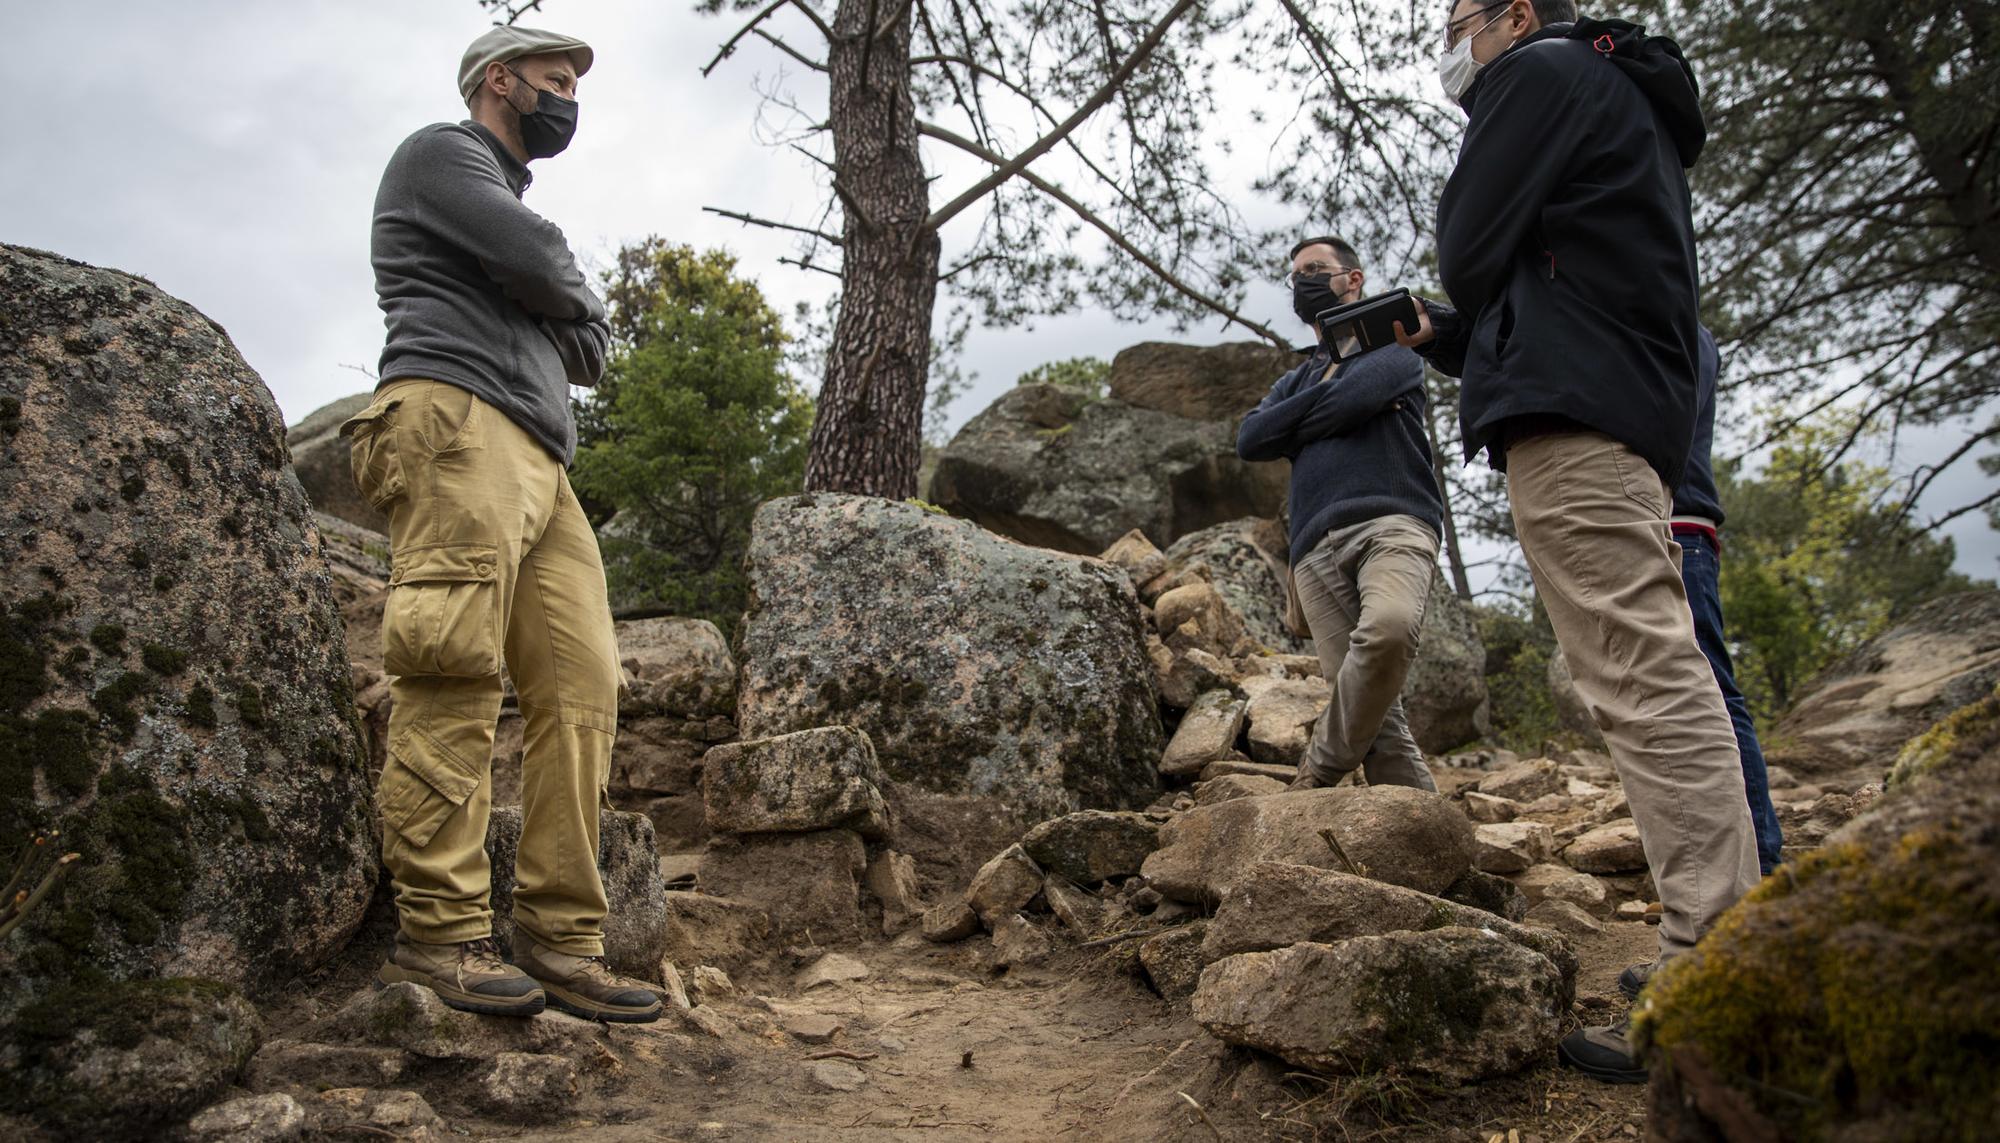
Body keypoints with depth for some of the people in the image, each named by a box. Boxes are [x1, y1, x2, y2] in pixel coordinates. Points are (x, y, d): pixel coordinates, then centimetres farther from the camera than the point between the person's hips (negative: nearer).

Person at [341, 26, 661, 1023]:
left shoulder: (512, 207, 38)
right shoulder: (440, 154, 12)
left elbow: (590, 350, 28)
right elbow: (542, 266, -6)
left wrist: (566, 317, 7)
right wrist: (575, 297, 16)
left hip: (541, 465, 8)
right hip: (457, 422, -8)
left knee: (581, 690, -5)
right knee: (457, 679, -16)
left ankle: (561, 941, -7)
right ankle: (438, 934, -14)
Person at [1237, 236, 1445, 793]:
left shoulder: (1393, 342, 19)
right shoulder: (1294, 381, 34)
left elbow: (1354, 397, -4)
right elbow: (1249, 442, 13)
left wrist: (1291, 428, 11)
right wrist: (1325, 394, 8)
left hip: (1391, 521, -4)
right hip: (1317, 547, 5)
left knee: (1389, 627, -35)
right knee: (1365, 701, -11)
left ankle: (1321, 768, -19)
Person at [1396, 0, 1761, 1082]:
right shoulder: (1626, 99, 34)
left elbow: (1468, 252, -4)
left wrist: (1466, 306, 16)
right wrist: (1441, 336, 27)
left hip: (1567, 412, -10)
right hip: (1634, 408, 10)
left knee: (1643, 677, -17)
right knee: (1657, 672, 4)